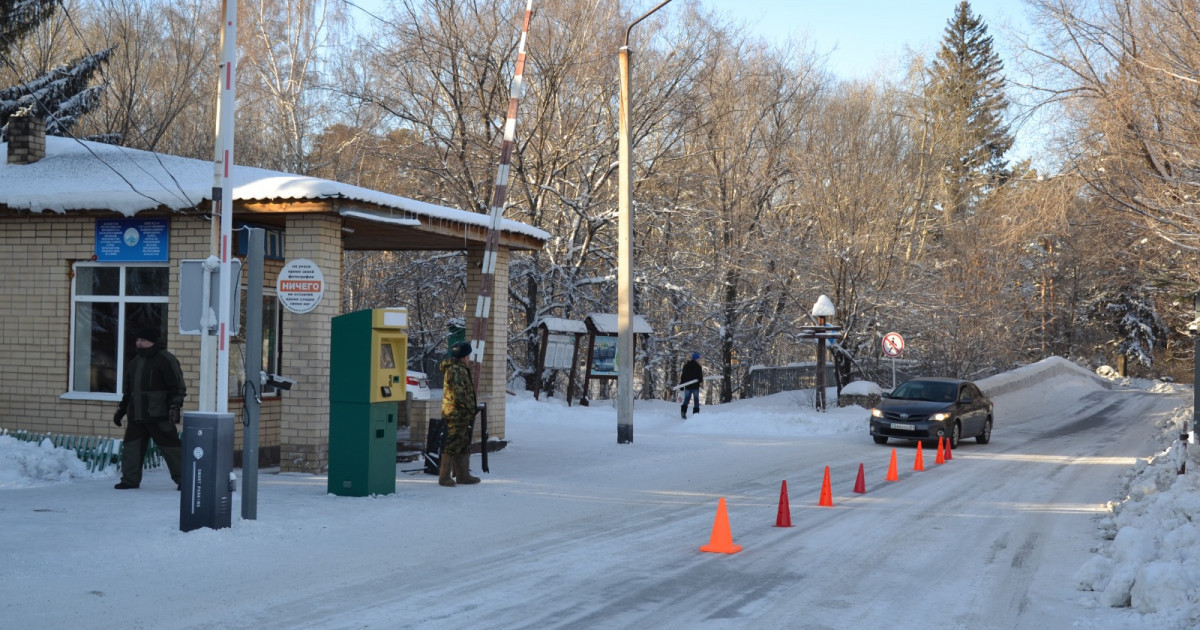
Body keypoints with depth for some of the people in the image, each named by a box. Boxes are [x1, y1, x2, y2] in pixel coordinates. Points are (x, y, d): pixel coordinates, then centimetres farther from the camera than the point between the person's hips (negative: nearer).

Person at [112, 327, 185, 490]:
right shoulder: (134, 362, 17)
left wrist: (175, 407, -18)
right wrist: (121, 409, 23)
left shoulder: (166, 360, -7)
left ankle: (183, 479, 4)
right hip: (136, 416, 7)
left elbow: (178, 387, -10)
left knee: (170, 446, -4)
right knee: (132, 446, 5)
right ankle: (130, 479, 14)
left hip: (159, 416, -7)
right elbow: (127, 390, 26)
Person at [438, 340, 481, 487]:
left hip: (461, 414, 11)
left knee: (464, 444, 15)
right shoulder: (455, 370, -16)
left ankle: (462, 474, 22)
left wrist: (470, 409, 18)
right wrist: (470, 408, -15)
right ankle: (444, 477, -4)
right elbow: (459, 393, -22)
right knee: (453, 443, -7)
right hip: (456, 413, -11)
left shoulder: (460, 368, 17)